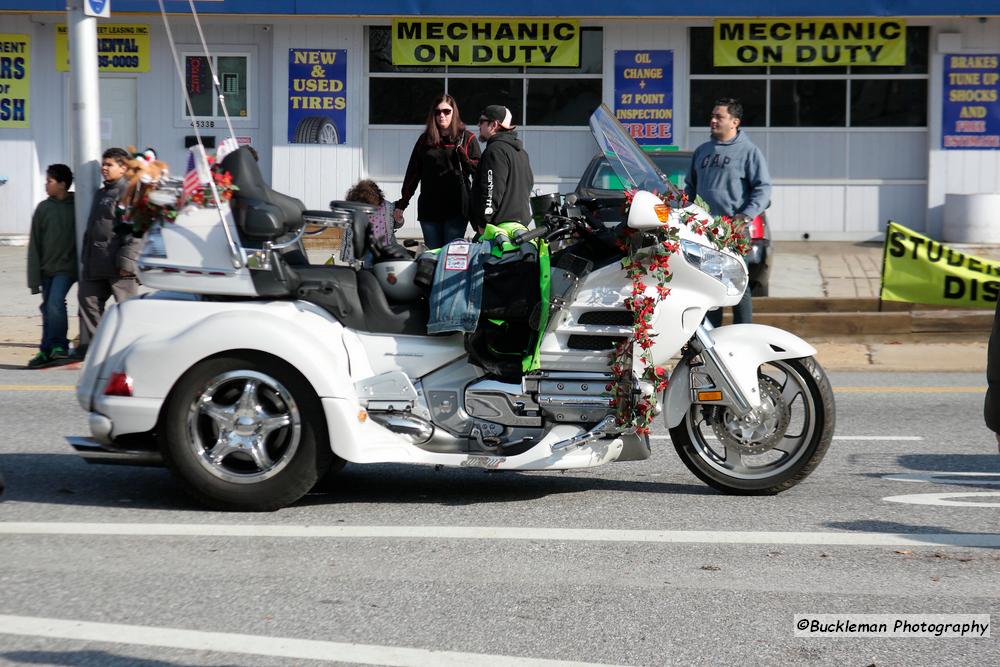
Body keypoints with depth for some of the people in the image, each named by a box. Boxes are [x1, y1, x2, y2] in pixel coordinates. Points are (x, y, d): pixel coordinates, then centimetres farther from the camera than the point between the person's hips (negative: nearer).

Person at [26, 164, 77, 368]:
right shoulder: (43, 208, 4)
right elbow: (34, 244, 5)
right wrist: (34, 276, 1)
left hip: (67, 266, -4)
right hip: (47, 267, 4)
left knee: (55, 303, -20)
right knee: (48, 309, 8)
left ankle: (57, 346, -12)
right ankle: (48, 350, 15)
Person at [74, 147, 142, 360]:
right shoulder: (101, 194, 22)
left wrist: (127, 258, -21)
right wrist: (86, 258, 23)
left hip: (119, 263, -9)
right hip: (97, 265, 9)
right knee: (89, 300, 8)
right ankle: (88, 346, 15)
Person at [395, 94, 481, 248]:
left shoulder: (467, 138, 4)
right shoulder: (425, 140, 12)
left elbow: (478, 171, 0)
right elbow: (412, 174, 14)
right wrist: (401, 205, 12)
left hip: (456, 208, -3)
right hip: (429, 208, 3)